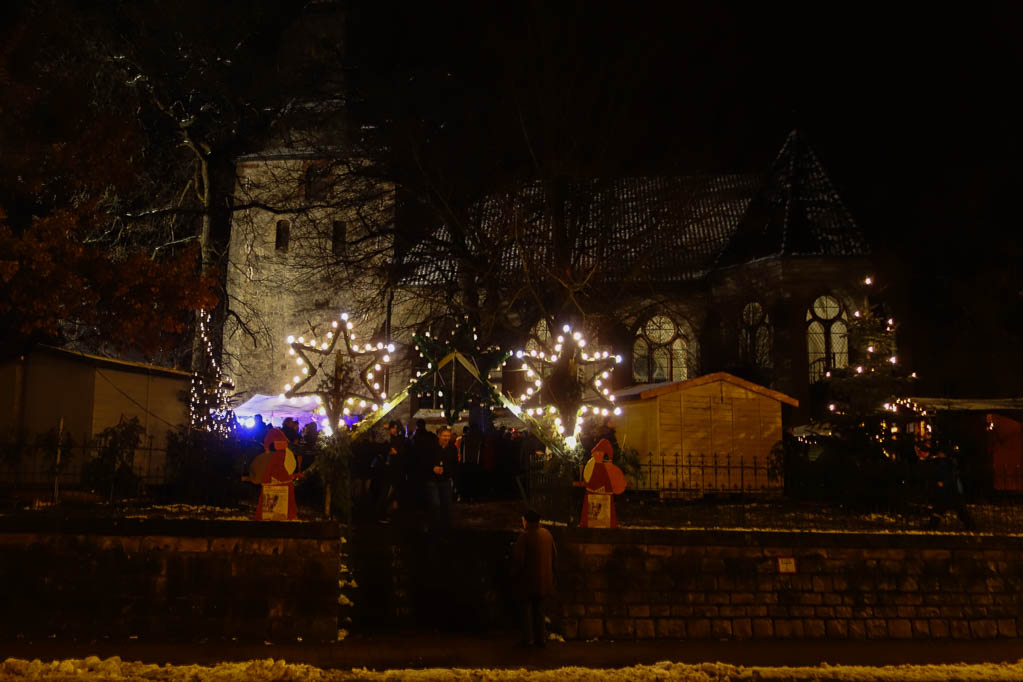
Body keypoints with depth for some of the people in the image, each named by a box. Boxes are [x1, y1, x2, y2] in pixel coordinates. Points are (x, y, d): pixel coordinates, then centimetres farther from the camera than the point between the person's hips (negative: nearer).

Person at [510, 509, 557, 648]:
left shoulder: (525, 536, -16)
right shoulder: (547, 534, 4)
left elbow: (518, 558, -16)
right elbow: (554, 555, 9)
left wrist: (514, 574, -3)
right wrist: (552, 571, 19)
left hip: (528, 579, -6)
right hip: (544, 579, 6)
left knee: (527, 608, 6)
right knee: (539, 608, 15)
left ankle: (527, 638, 8)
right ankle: (541, 638, 16)